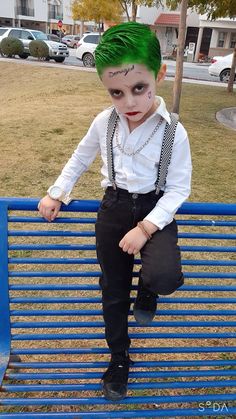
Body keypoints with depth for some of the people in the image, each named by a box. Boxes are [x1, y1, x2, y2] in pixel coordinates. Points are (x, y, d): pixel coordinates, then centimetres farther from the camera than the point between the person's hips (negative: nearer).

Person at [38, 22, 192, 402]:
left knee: (165, 277, -29)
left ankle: (147, 289, 12)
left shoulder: (173, 132, -15)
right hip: (113, 208, 3)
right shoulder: (104, 123, -5)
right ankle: (119, 356, 36)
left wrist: (146, 228, -21)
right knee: (113, 289, 10)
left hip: (156, 209, -2)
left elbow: (179, 187, -12)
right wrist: (57, 193, 7)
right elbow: (80, 158, 13)